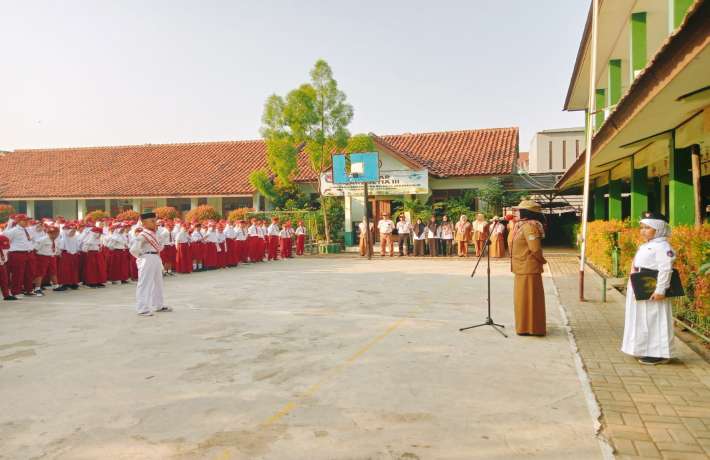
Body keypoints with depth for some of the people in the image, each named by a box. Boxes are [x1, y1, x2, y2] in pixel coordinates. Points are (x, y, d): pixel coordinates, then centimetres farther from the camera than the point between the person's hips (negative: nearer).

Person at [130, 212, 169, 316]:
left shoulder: (153, 233, 13)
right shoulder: (142, 235, -15)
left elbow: (159, 246, 22)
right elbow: (134, 249, -21)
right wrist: (141, 256, -7)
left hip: (156, 259, 10)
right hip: (147, 260, -10)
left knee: (158, 283, 18)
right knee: (145, 284, -6)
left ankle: (159, 305, 31)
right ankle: (142, 309, -1)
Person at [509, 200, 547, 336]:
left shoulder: (529, 226, -19)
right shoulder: (521, 225, 13)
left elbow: (535, 248, -23)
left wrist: (541, 261, -11)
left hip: (528, 269, -10)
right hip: (522, 268, 10)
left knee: (527, 298, -2)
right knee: (523, 298, 18)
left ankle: (530, 328, 7)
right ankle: (526, 326, 29)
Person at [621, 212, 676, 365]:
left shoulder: (662, 246, -15)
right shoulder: (644, 246, 15)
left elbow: (665, 269, -22)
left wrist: (660, 290, -25)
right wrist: (631, 285, 15)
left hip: (651, 294, -10)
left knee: (654, 321, -3)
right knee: (644, 322, 16)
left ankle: (658, 354, 5)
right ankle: (647, 351, 26)